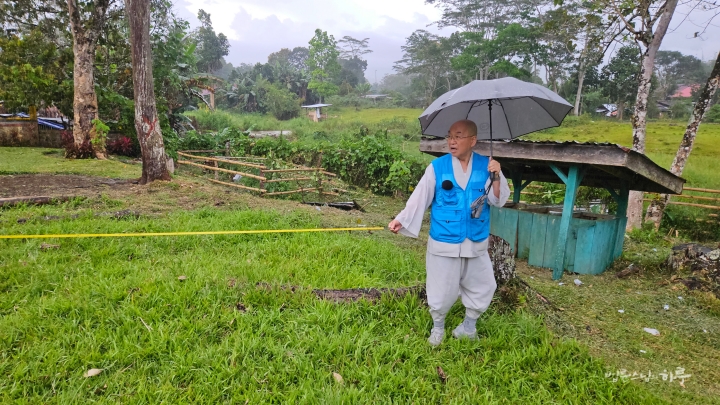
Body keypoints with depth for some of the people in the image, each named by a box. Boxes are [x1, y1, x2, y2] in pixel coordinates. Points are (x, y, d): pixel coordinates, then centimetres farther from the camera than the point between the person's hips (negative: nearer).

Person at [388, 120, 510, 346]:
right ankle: (438, 326, 35)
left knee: (481, 287, 15)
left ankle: (469, 325, 40)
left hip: (475, 242, 2)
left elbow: (499, 201, -3)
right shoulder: (437, 167, -7)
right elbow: (420, 198, -4)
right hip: (444, 243, -2)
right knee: (441, 289, 9)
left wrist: (496, 177, -19)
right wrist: (401, 220, -12)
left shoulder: (486, 166, -3)